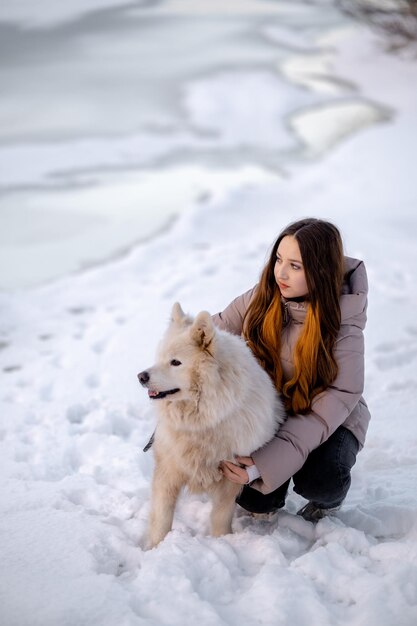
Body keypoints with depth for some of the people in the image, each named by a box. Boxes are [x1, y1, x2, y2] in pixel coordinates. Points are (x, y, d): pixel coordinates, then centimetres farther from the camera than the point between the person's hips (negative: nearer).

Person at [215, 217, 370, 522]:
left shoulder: (343, 327, -25)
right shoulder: (262, 299, -12)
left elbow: (332, 405, -28)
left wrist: (267, 462, -37)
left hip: (328, 423, -3)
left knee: (320, 481, -32)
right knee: (253, 500, -18)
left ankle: (329, 497, 6)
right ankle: (273, 492, 19)